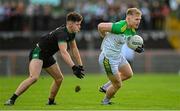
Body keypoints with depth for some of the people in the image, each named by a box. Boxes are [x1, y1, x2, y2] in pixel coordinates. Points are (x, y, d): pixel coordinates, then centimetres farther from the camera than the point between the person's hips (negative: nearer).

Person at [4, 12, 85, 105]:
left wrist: (80, 65, 11)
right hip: (38, 53, -10)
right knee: (34, 77, -29)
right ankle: (12, 99, -29)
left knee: (59, 78, 12)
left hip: (47, 56, 10)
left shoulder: (71, 33, 4)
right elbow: (63, 53, -40)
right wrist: (74, 67, -48)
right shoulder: (62, 34, -27)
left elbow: (74, 49, 16)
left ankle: (51, 101, 29)